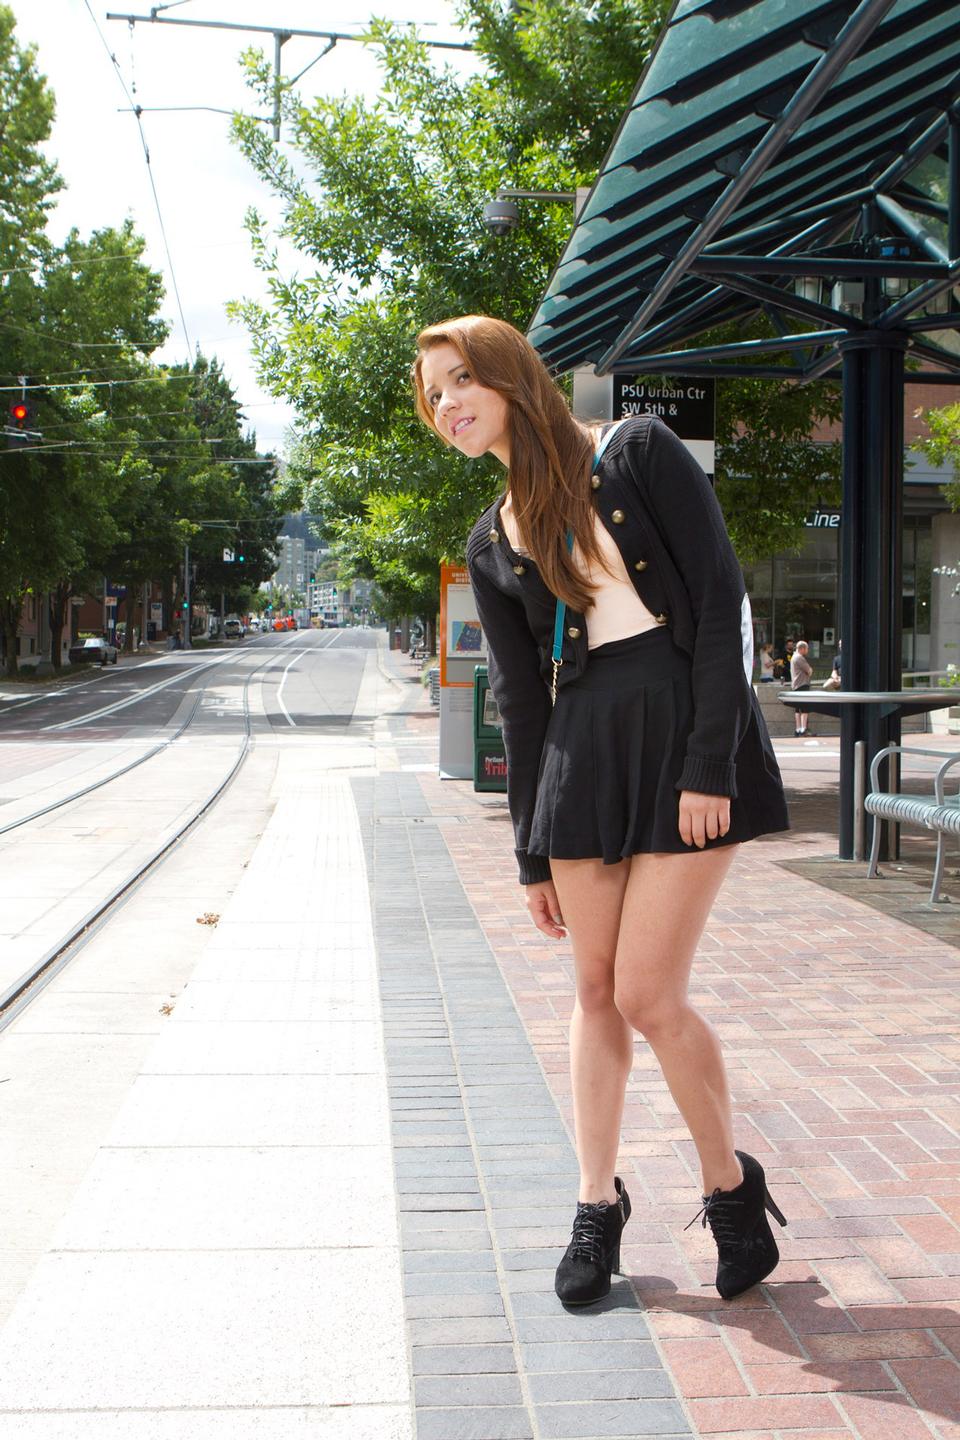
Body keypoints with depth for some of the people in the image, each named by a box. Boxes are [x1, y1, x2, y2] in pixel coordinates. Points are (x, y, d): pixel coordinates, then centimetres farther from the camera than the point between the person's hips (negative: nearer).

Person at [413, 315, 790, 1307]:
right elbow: (520, 698, 14)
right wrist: (533, 853, 12)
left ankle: (731, 1188, 16)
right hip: (582, 749, 5)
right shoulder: (493, 543, 13)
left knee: (648, 995, -7)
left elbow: (721, 602, -7)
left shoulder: (638, 453, 0)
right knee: (596, 991, 7)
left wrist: (710, 763, -14)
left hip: (688, 730, -4)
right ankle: (597, 1206, 23)